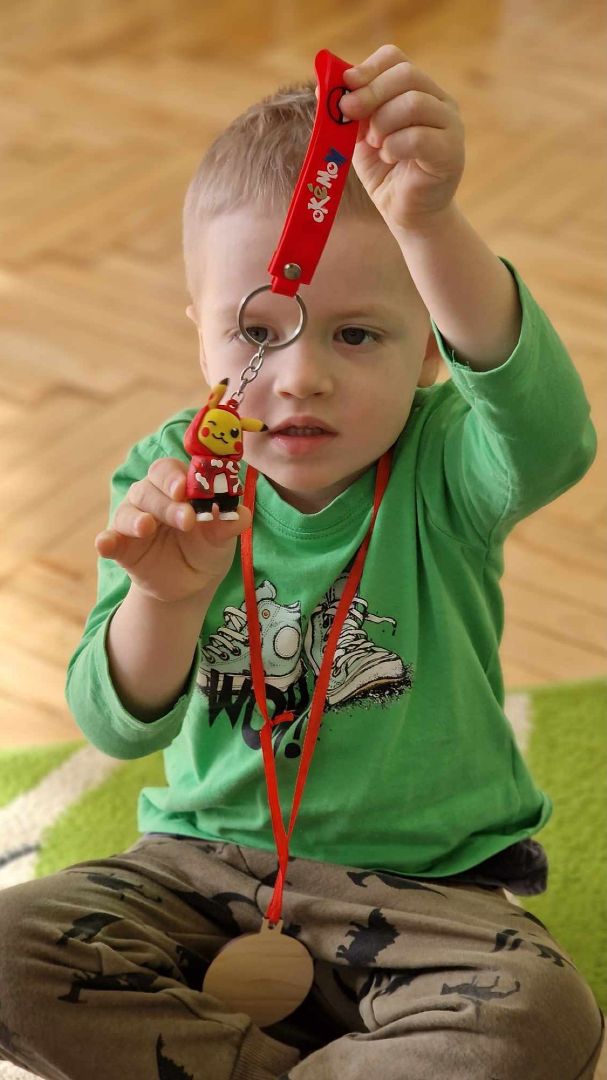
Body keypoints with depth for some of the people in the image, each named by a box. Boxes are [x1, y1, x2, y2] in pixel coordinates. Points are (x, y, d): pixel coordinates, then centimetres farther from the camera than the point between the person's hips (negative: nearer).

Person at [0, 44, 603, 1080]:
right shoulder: (173, 482, -6)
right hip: (208, 856, 2)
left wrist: (429, 222, -54)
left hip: (423, 877, -2)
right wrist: (166, 598, -36)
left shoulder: (444, 469, -12)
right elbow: (119, 727, -13)